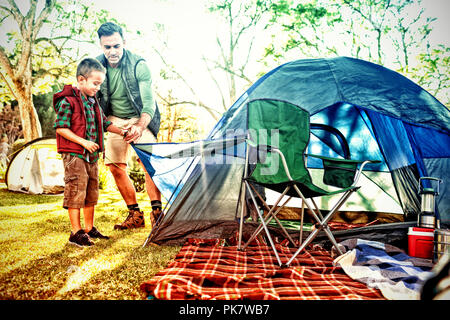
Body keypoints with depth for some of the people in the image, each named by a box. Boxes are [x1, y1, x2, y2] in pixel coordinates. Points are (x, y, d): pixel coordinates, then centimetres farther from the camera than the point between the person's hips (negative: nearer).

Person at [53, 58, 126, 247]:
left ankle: (90, 229, 25)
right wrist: (83, 142, -20)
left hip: (92, 155, 8)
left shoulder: (94, 102, 13)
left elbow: (104, 123, 22)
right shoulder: (67, 101, -11)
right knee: (76, 192, -5)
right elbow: (60, 127, -15)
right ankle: (76, 233, 5)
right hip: (74, 155, -8)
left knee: (91, 193, 13)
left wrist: (121, 131, 10)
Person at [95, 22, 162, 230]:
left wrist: (140, 126, -42)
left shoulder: (138, 65, -21)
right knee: (115, 165, -1)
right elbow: (94, 99, 1)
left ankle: (156, 211, -15)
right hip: (115, 121, 4)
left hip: (140, 119, -4)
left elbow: (148, 103, -26)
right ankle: (135, 215, 9)